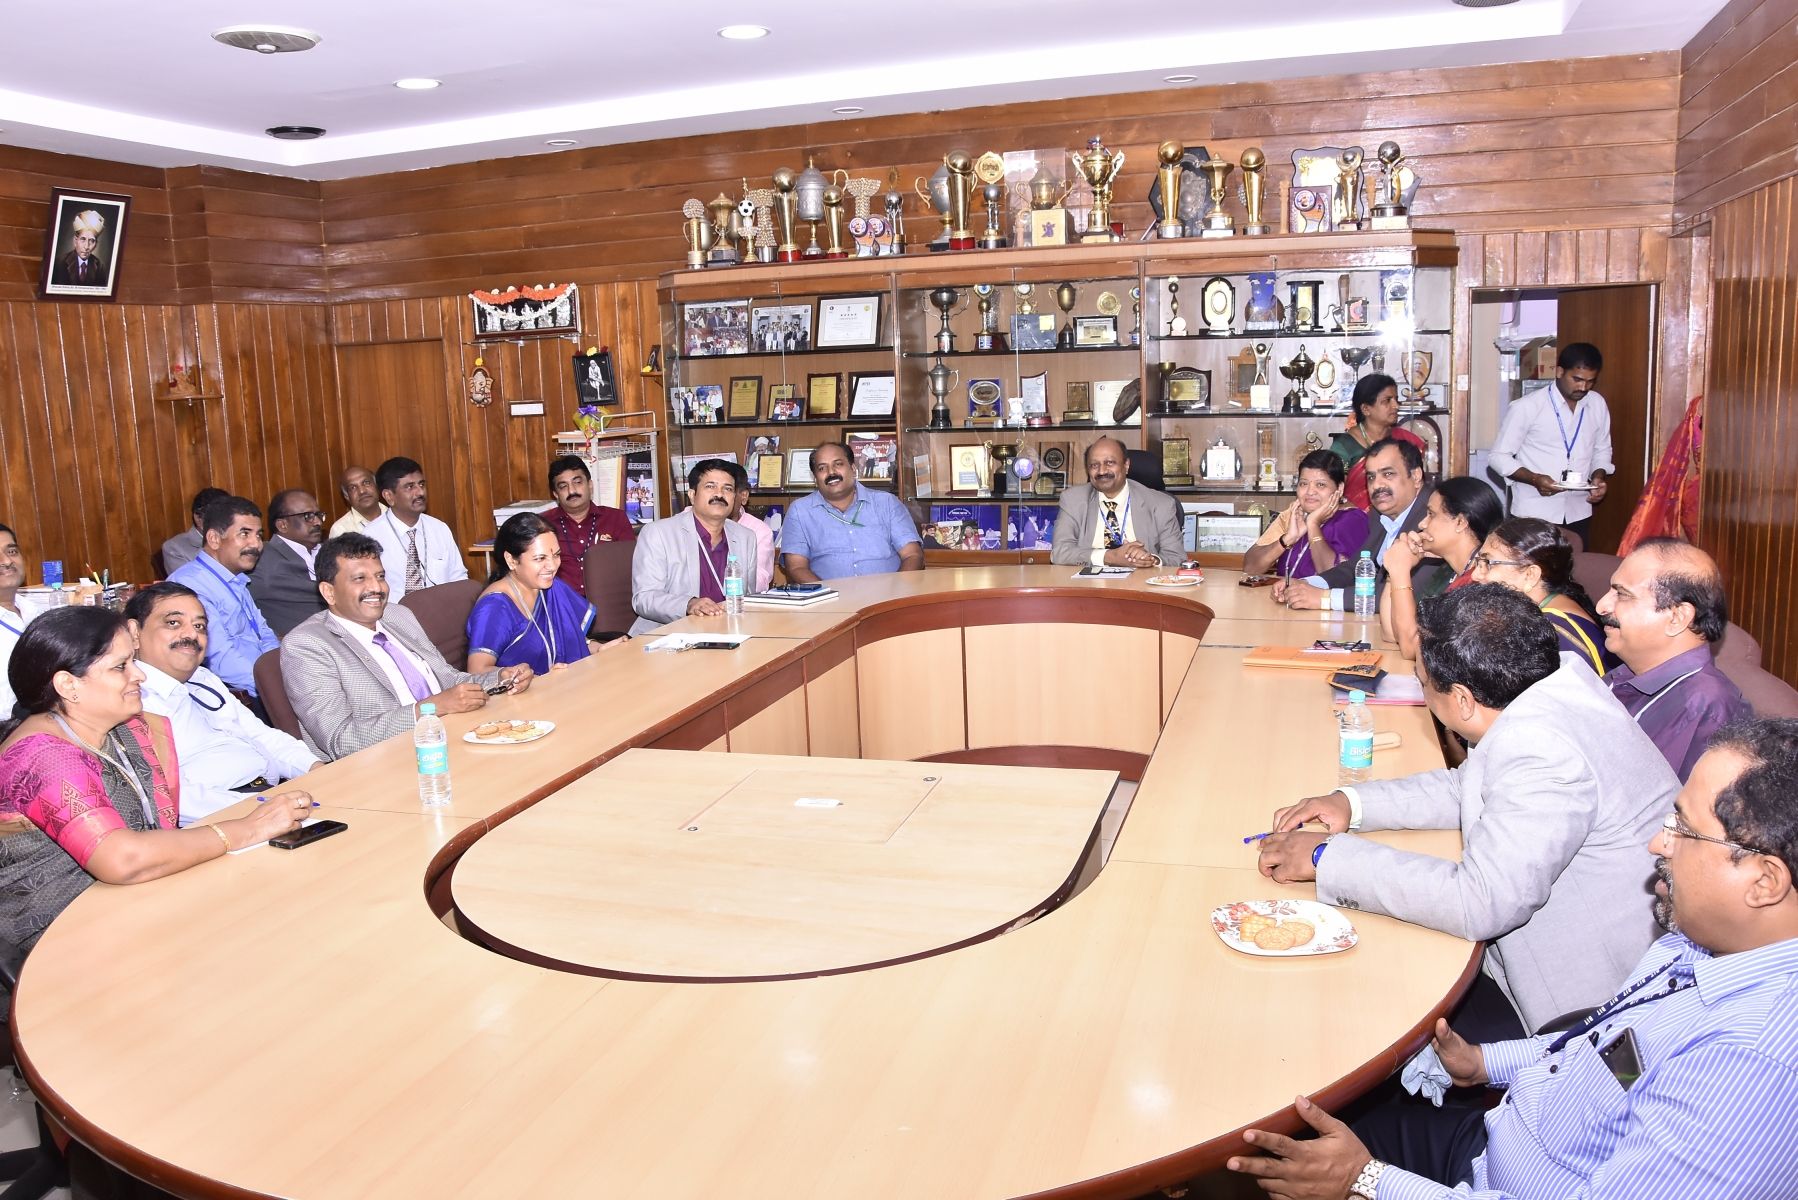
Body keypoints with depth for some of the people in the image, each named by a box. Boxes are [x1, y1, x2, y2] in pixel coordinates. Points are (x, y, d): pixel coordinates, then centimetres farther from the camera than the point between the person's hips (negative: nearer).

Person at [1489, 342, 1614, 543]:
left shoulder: (1598, 405, 6)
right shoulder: (1527, 407, -9)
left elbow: (1602, 450, 19)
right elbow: (1499, 457, -6)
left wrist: (1599, 476, -1)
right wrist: (1534, 479, -21)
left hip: (1578, 513, 4)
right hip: (1534, 513, -4)